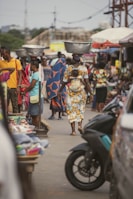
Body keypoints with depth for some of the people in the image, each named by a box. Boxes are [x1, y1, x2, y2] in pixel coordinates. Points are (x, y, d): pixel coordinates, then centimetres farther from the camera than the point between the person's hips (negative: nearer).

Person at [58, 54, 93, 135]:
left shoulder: (68, 69, -1)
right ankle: (80, 125, -4)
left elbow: (64, 82, 0)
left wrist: (60, 91, 13)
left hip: (71, 92, 0)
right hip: (81, 91, 0)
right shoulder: (84, 68, -2)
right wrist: (90, 92, -2)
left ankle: (73, 130, 0)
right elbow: (86, 81, -7)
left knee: (71, 110, 5)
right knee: (81, 109, 17)